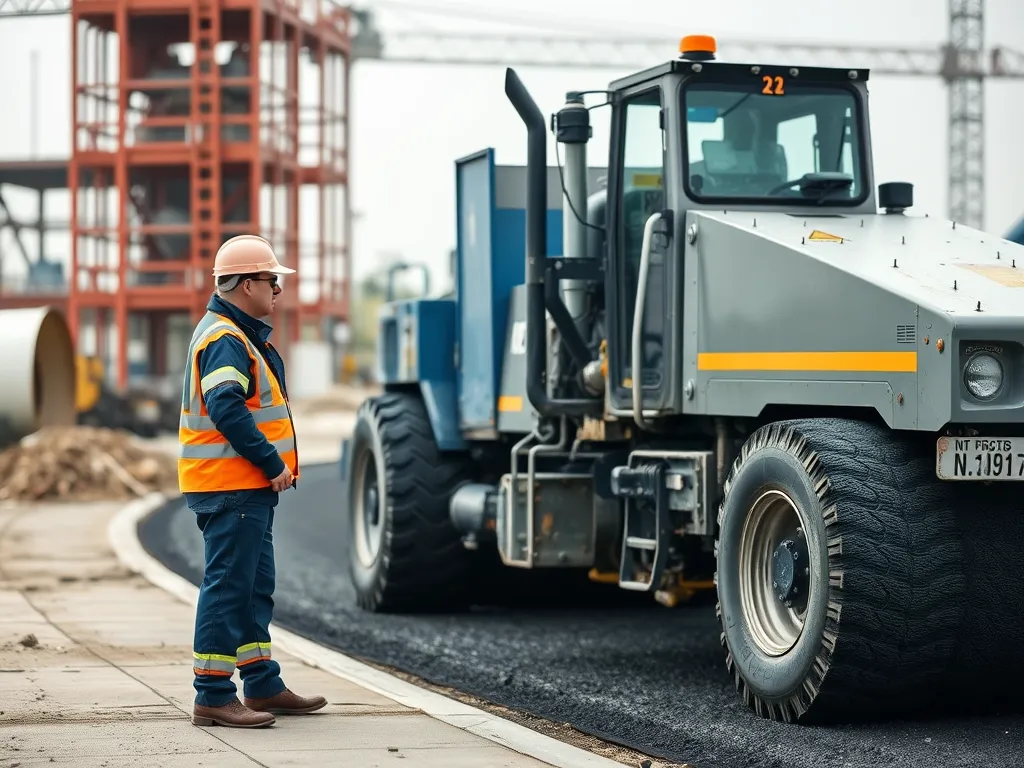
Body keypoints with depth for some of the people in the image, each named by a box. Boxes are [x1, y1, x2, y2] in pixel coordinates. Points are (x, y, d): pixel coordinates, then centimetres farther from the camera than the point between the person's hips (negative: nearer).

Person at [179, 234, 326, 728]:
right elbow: (226, 409, -27)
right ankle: (213, 696, -6)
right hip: (231, 488, -11)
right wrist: (272, 463, -22)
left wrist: (272, 464, 14)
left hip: (249, 488, 11)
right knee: (228, 587, -8)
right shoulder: (225, 339, -16)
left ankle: (263, 685, 25)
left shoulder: (243, 336, 19)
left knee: (254, 588, 16)